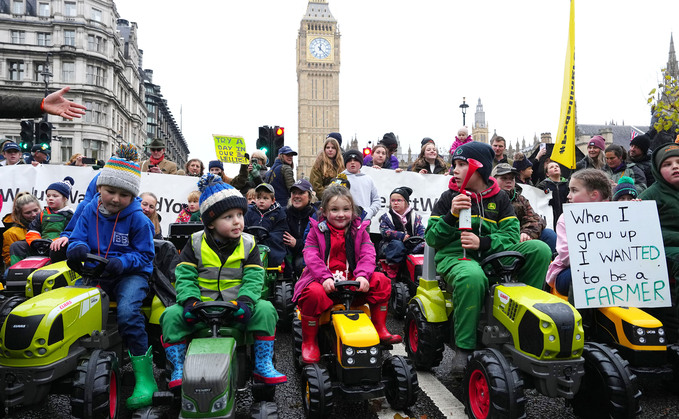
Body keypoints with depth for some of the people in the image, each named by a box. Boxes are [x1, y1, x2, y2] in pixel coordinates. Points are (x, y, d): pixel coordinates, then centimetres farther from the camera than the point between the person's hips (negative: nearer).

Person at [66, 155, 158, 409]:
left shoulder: (138, 219, -7)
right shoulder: (90, 211, 5)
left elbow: (145, 255, -5)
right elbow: (77, 239, 5)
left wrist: (123, 262, -24)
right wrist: (78, 248, -20)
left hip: (131, 273, -5)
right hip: (96, 273, 5)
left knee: (127, 312, -31)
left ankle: (145, 377, -23)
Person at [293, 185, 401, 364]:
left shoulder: (359, 231, 10)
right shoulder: (316, 230, 4)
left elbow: (367, 254, -3)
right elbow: (311, 256, -8)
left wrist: (362, 275, -23)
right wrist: (325, 278, -25)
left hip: (352, 282, 3)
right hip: (323, 281, -3)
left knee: (381, 281, -15)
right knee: (314, 292, -35)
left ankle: (380, 329, -1)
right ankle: (309, 342, -13)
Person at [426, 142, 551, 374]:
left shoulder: (499, 198, 14)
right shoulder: (448, 197, 8)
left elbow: (511, 235, 2)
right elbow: (431, 238, 3)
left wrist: (483, 242, -17)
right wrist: (452, 215, -13)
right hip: (456, 256, -3)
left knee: (540, 249, -16)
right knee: (472, 276, -40)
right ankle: (464, 348, -26)